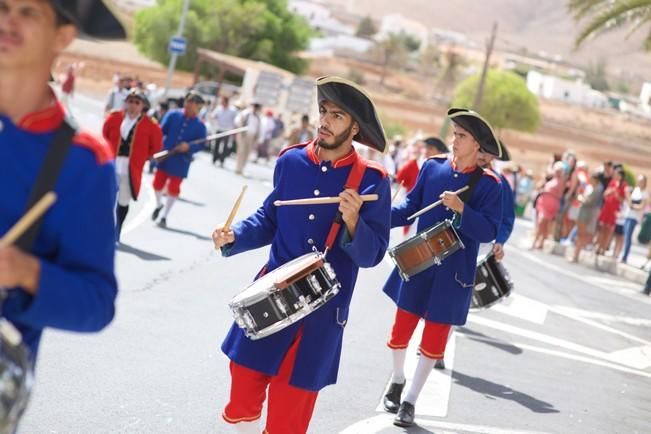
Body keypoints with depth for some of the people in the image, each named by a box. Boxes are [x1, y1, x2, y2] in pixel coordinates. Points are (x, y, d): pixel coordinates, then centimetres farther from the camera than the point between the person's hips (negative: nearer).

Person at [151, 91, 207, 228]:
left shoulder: (200, 125, -5)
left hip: (181, 162, -1)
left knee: (173, 188, 3)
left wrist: (189, 147, -22)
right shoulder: (172, 115, -5)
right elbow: (161, 132, -7)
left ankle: (164, 216, 19)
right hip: (164, 157, 1)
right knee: (158, 183, 8)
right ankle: (159, 205, 40)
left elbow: (202, 144, -4)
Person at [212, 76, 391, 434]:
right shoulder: (291, 161, 1)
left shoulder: (372, 181, -9)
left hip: (322, 312, -3)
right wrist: (235, 236, -4)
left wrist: (352, 222, -28)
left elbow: (371, 254, -10)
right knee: (242, 398, 11)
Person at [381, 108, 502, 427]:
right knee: (402, 327, 10)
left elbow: (489, 232, -14)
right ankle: (397, 379, 38)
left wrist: (461, 209, -28)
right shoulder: (432, 167, 0)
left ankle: (411, 400, 20)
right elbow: (411, 205, 6)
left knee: (434, 339, 5)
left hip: (453, 273, -2)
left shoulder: (489, 185, -10)